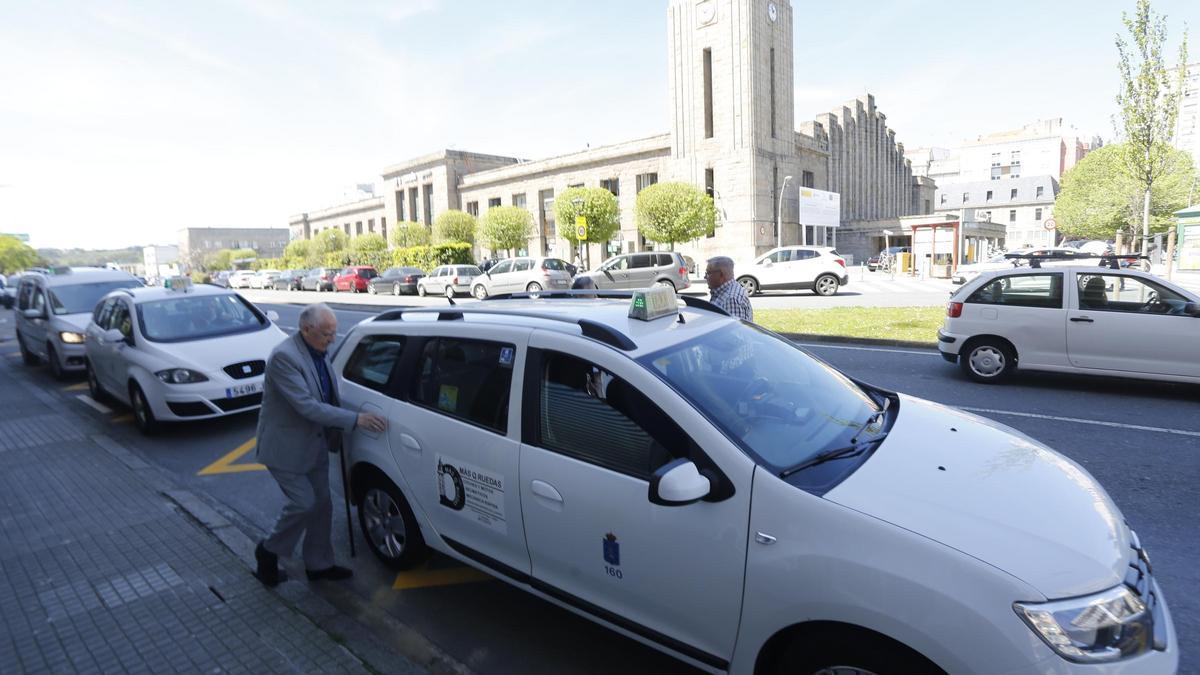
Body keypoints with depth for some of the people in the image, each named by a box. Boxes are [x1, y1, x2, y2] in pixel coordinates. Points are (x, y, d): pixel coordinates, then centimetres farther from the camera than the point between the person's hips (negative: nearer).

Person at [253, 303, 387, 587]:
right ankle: (269, 552, 23)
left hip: (315, 444, 8)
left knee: (322, 505, 13)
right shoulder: (284, 357, -24)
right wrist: (356, 419, -31)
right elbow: (307, 406, -29)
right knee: (303, 503, -3)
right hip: (286, 447, -8)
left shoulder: (318, 352, 2)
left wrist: (334, 435, 6)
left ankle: (319, 564, 28)